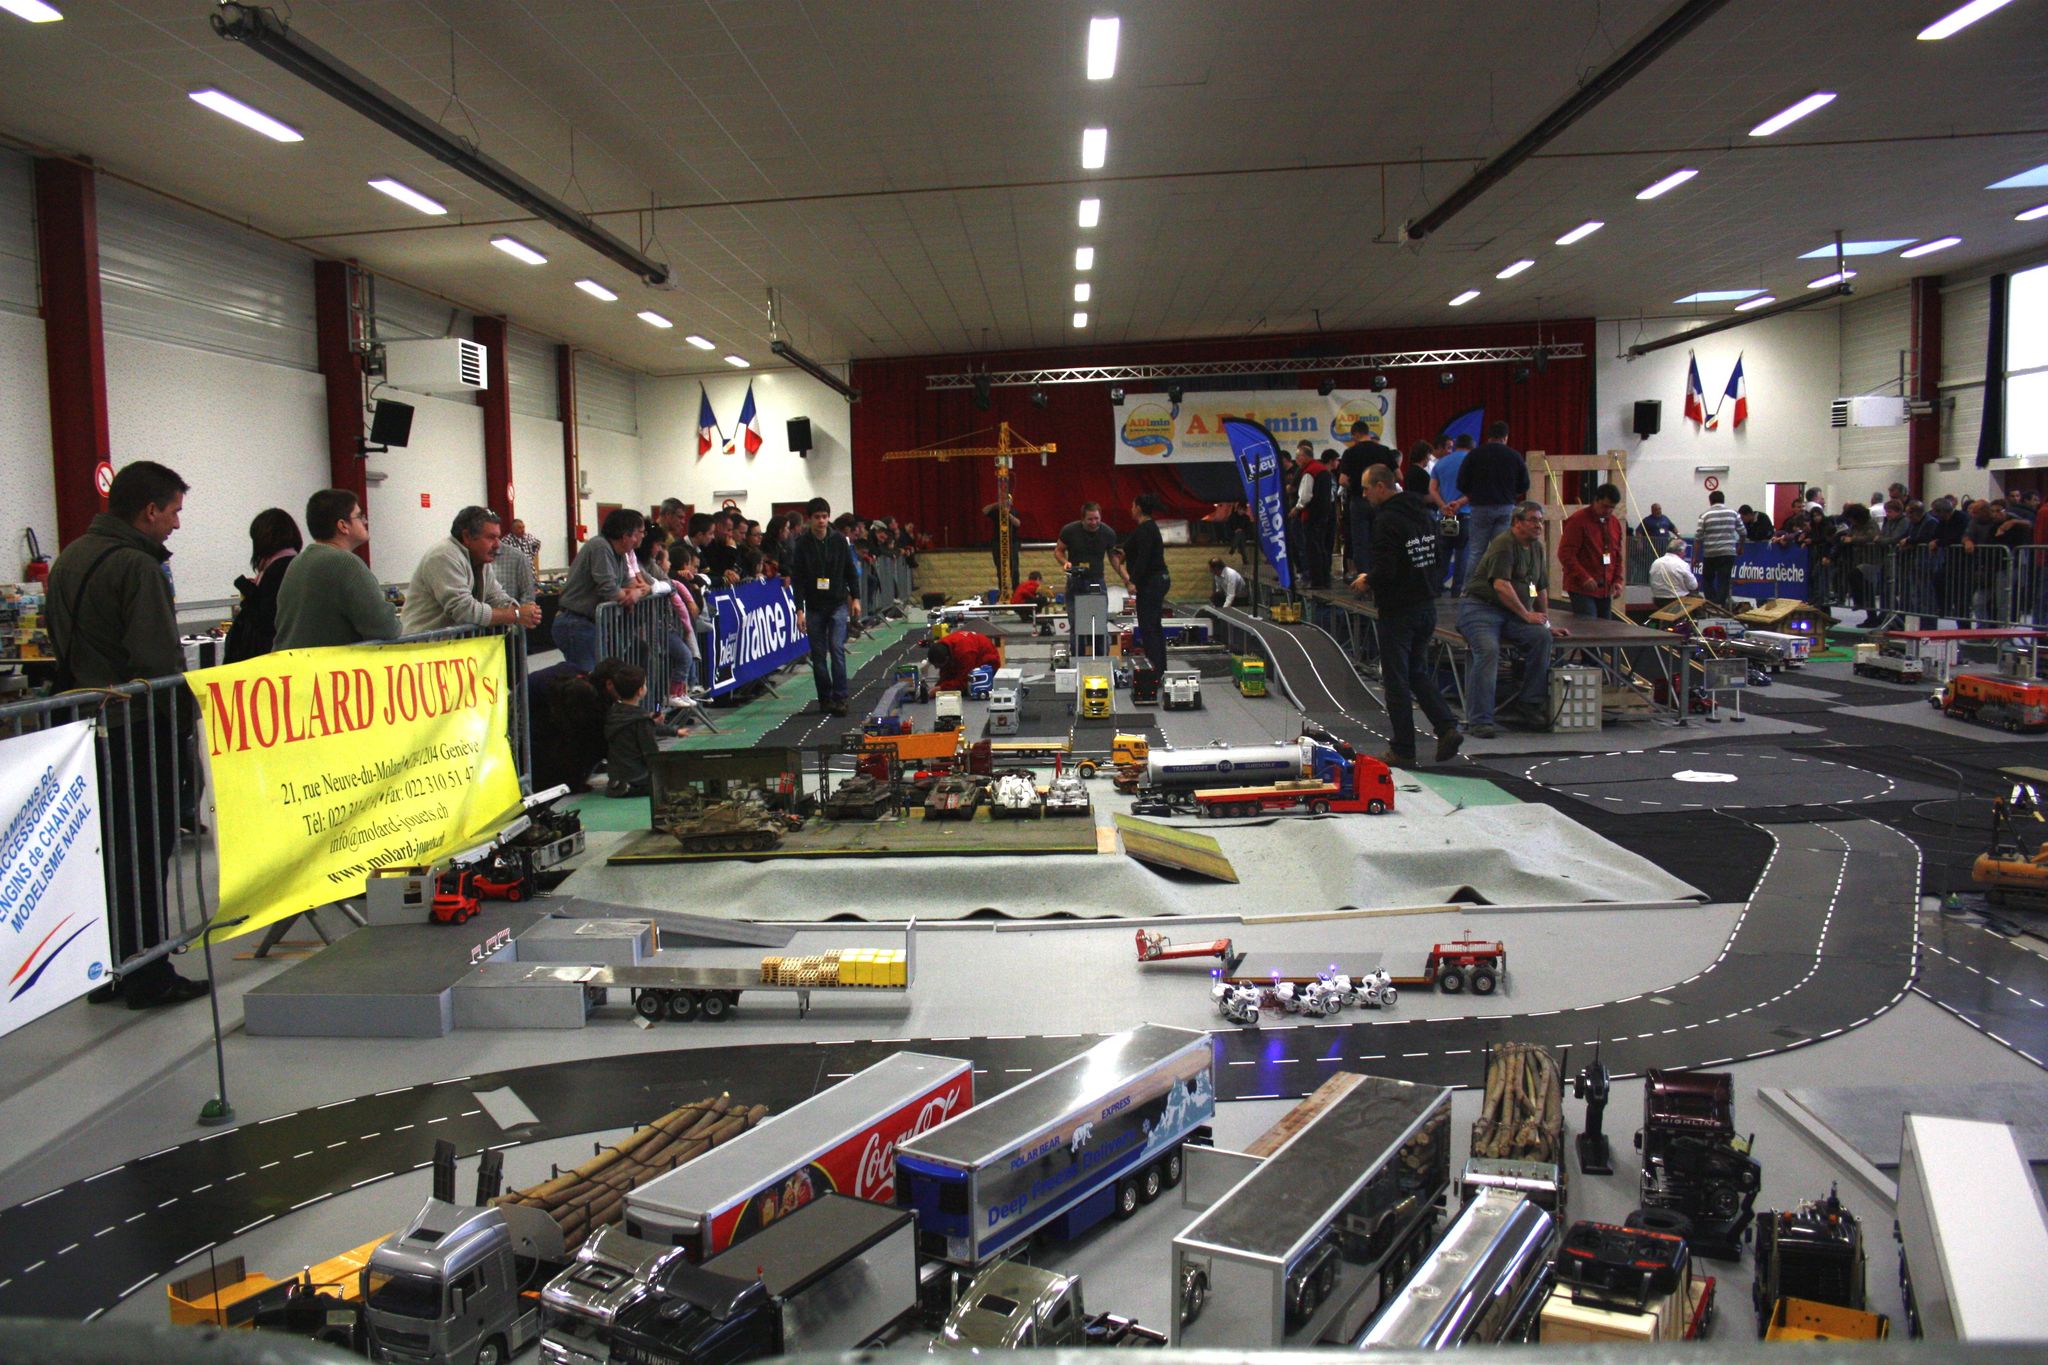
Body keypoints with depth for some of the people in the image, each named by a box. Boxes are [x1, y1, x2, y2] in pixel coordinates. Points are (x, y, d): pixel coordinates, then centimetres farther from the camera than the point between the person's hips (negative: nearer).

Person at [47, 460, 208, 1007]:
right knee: (144, 853, -1)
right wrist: (184, 715, -11)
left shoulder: (69, 557, 14)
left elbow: (60, 642, 20)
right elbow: (160, 659, -23)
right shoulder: (136, 566, -17)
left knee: (106, 851, 16)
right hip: (138, 730, -9)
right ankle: (148, 976, 5)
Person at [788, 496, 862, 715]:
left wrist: (855, 598, 4)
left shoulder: (839, 540, 0)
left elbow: (851, 571, 8)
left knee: (837, 649, -10)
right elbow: (797, 579, -5)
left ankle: (840, 698, -8)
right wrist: (800, 610, -10)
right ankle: (825, 699, 13)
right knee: (818, 655, 4)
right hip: (814, 607, 0)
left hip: (838, 604, 0)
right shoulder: (802, 545, -5)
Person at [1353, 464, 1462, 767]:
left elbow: (1385, 571, -25)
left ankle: (1403, 751, 7)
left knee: (1396, 680, 2)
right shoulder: (1426, 515, 9)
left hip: (1398, 611, -8)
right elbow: (1437, 559, 15)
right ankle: (1447, 727, 4)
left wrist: (1366, 581, -3)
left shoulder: (1387, 519, -18)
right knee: (1419, 672, 20)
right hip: (1427, 606, 8)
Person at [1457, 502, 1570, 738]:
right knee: (1488, 649, -32)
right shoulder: (1504, 544, -11)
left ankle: (1529, 706, -14)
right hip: (1479, 607, -7)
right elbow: (1501, 586, -21)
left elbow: (1541, 588, 24)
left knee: (1542, 636, -20)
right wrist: (1527, 615, -16)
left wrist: (1546, 622, 19)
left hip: (1511, 614, 7)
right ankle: (1478, 721, -29)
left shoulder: (1537, 547, 17)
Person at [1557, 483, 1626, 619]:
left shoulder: (1615, 523, 13)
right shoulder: (1578, 520, -9)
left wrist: (1618, 580, 6)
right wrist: (1584, 578, -20)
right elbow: (1565, 554, -13)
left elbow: (1619, 555, 20)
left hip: (1606, 590, 7)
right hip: (1582, 589, -7)